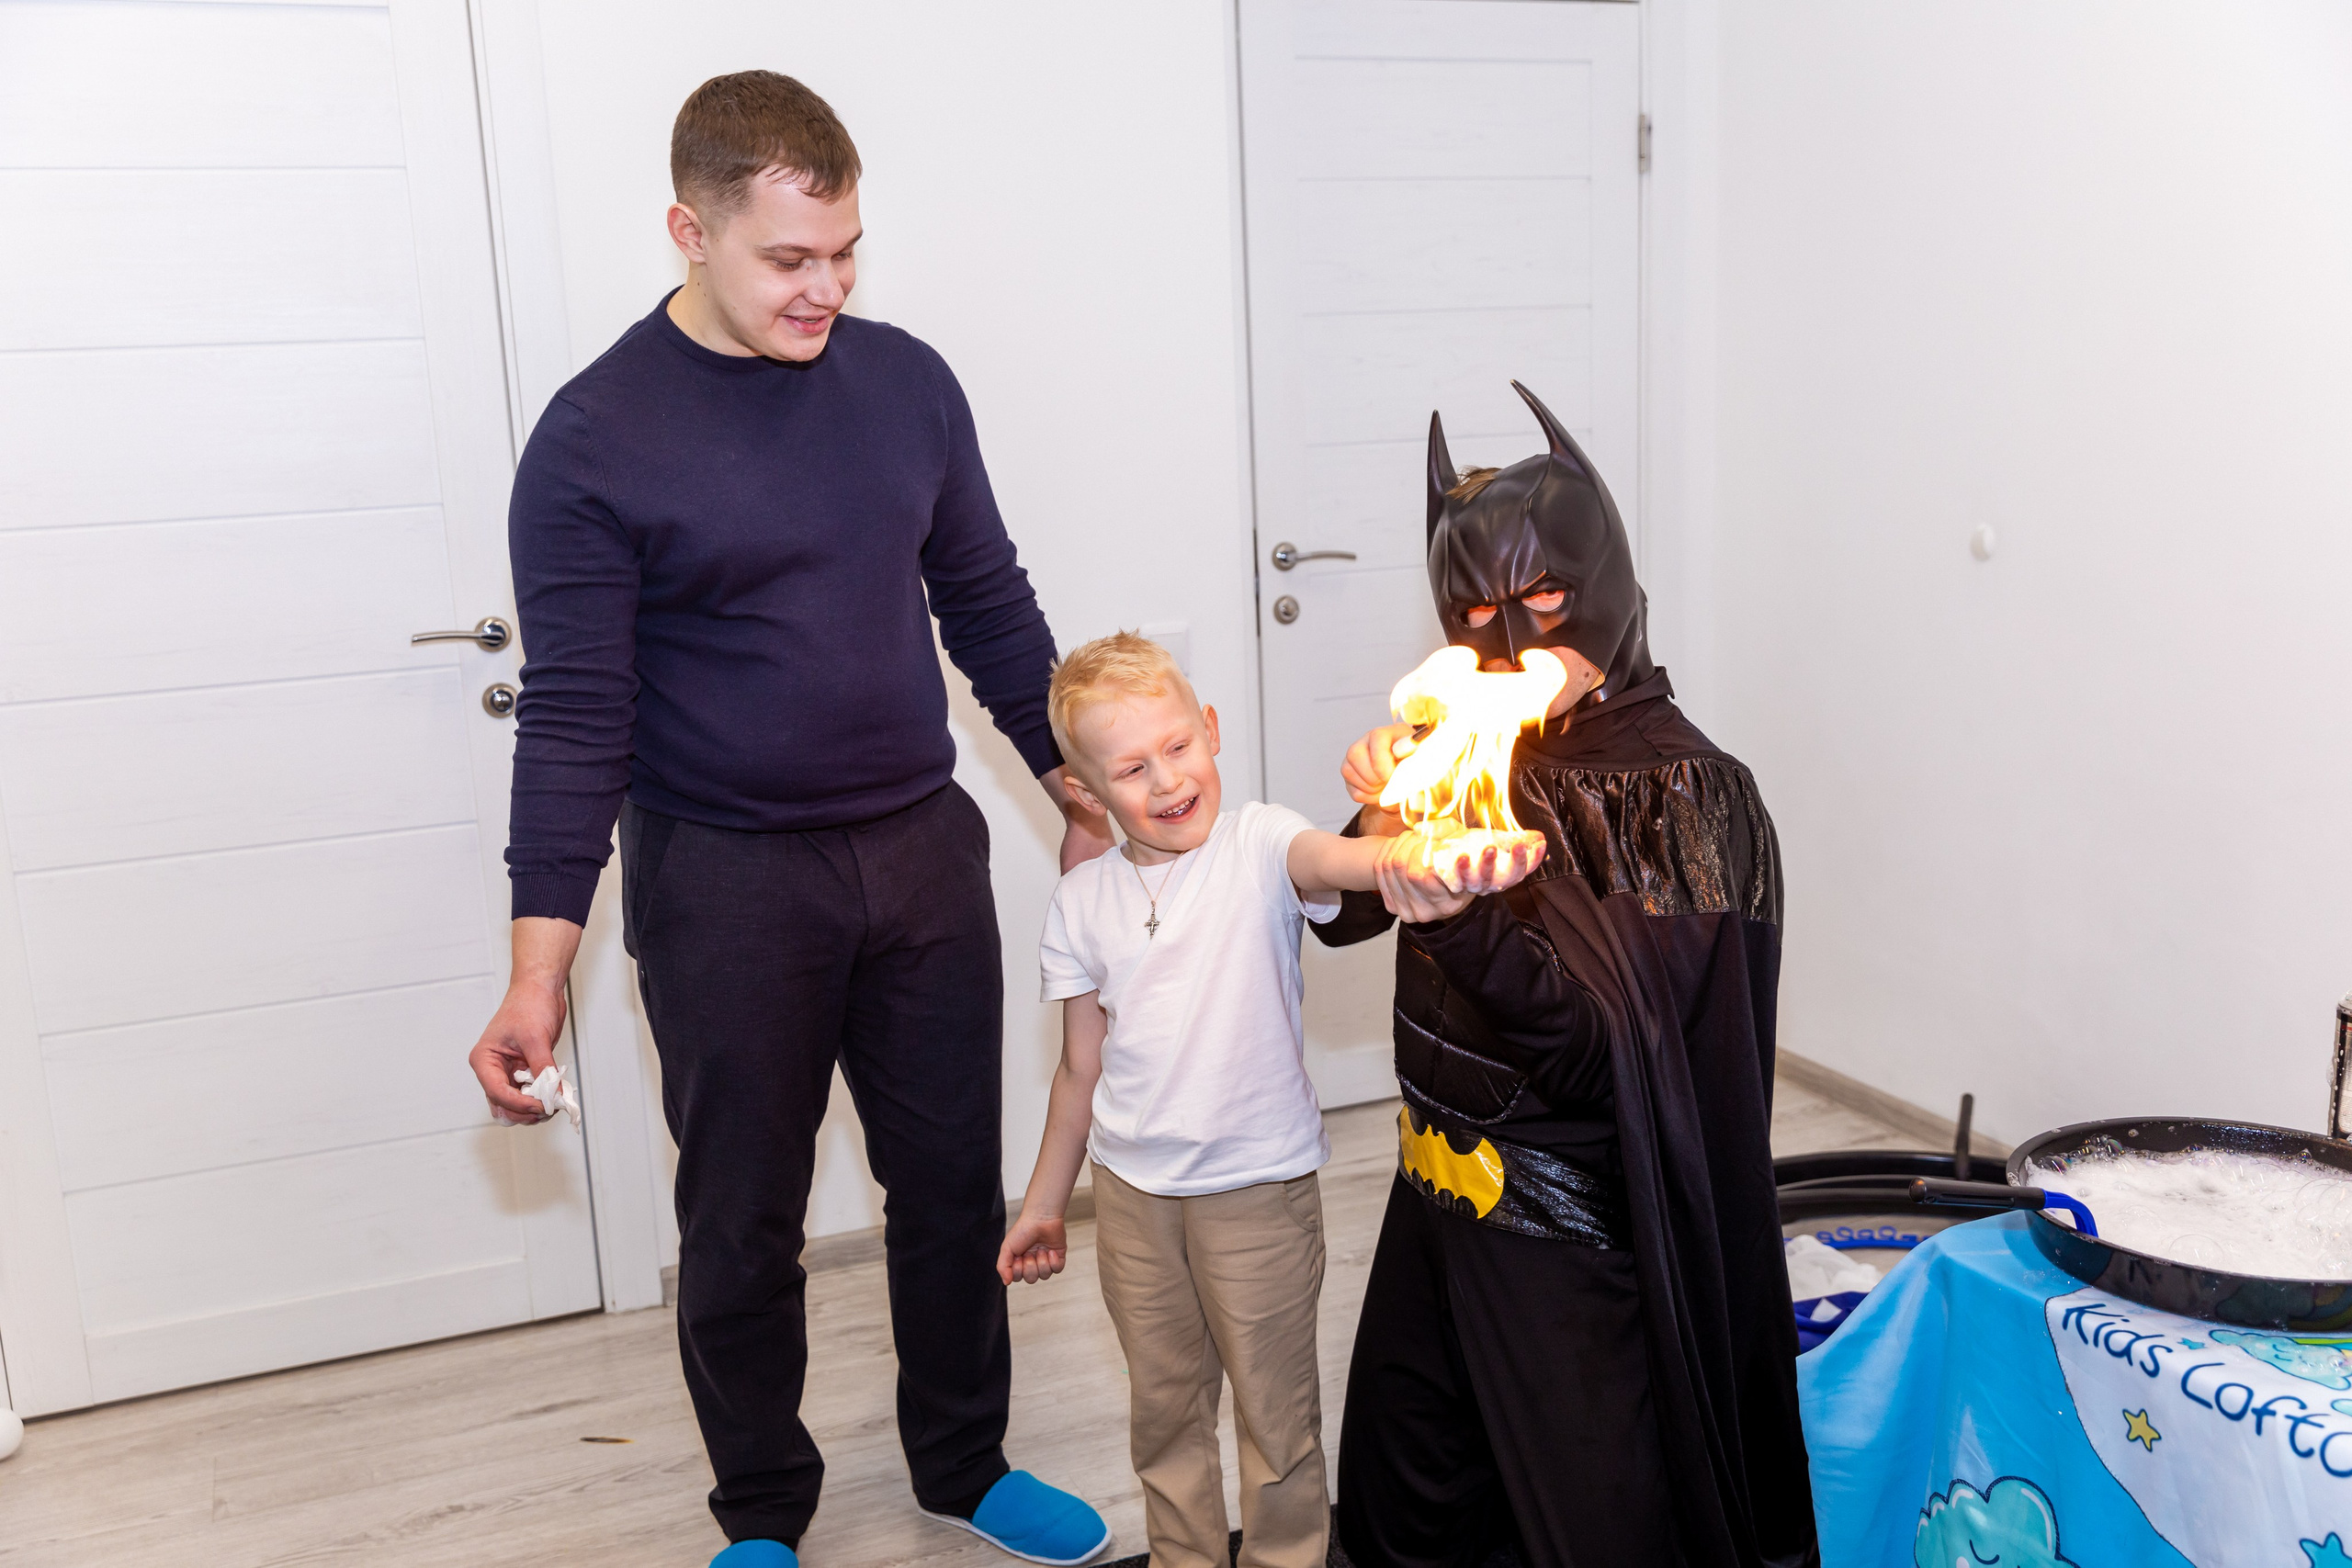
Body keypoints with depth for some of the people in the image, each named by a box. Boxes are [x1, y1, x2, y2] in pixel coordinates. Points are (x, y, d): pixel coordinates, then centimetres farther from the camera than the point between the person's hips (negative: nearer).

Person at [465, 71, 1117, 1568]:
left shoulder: (905, 380, 2)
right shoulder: (595, 442, -11)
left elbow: (989, 605, 10)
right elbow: (575, 717, -11)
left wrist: (1081, 788, 10)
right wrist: (539, 972, -14)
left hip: (925, 849, 4)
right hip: (724, 881, -3)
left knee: (955, 1183, 14)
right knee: (741, 1223, 11)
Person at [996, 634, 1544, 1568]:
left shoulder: (1257, 845, -13)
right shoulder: (1083, 901, -2)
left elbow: (1335, 861, -38)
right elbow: (1080, 1068, 7)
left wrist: (1422, 856, -60)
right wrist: (1045, 1202, 13)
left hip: (1258, 1187, -3)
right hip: (1131, 1190, 4)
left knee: (1275, 1405, 12)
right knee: (1163, 1401, 19)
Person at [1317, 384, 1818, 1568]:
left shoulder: (1681, 789, -18)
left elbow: (1605, 1062, -23)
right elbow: (1340, 913, 7)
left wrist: (1463, 926, -37)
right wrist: (1384, 822, -13)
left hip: (1571, 1239, -6)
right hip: (1438, 1192, 7)